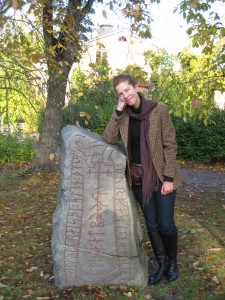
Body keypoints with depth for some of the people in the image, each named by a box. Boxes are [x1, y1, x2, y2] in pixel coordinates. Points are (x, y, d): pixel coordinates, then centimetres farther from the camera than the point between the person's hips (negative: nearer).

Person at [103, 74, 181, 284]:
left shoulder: (159, 110, -12)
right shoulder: (123, 115, 0)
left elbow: (170, 146, -11)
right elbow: (108, 139, -12)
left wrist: (168, 178, -14)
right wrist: (118, 110, -16)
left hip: (161, 176, -3)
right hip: (139, 177, 4)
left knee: (166, 225, 1)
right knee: (152, 225, 11)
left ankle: (173, 261, 29)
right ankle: (162, 264, 30)